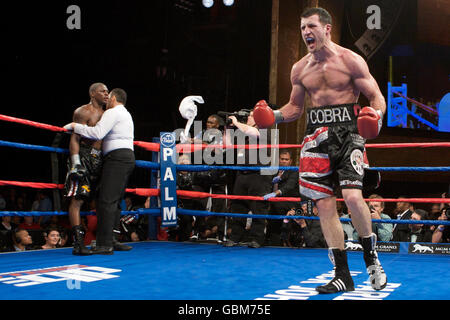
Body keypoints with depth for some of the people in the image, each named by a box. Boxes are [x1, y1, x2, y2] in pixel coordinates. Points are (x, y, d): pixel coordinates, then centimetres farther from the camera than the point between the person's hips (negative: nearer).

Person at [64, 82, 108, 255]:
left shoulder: (104, 114, 20)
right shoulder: (83, 112, -4)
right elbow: (75, 138, -11)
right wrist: (75, 162, -21)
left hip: (99, 160, 8)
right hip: (84, 157, -8)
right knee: (77, 199, -11)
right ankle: (78, 244, -15)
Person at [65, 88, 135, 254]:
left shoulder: (112, 112, -3)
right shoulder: (127, 114, 27)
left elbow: (97, 133, -16)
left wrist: (75, 126, -7)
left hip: (117, 156, -10)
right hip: (128, 156, 10)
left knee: (107, 200, -14)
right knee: (114, 201, 10)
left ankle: (105, 244, -18)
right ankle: (112, 240, 9)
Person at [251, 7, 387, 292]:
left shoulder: (351, 61, -2)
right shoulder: (300, 69, 12)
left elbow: (377, 98, -1)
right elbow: (295, 107, 22)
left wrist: (375, 116, -22)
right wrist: (273, 116, 3)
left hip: (347, 131, -4)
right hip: (317, 135, 5)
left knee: (353, 196, -22)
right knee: (324, 204, 0)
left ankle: (371, 256, 6)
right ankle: (343, 275, 10)